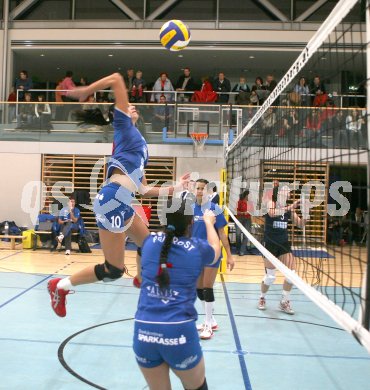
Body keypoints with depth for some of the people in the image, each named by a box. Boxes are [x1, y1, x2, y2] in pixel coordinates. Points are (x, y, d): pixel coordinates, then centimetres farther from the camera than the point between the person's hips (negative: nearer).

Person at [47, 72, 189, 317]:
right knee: (114, 270, -1)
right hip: (112, 203, -9)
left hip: (123, 206, 9)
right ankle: (60, 286, 16)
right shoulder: (124, 126, 6)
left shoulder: (140, 149, 26)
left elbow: (145, 190, 23)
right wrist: (85, 91, 3)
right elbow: (116, 80, -1)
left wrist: (175, 188, 28)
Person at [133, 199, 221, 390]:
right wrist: (208, 222, 41)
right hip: (179, 331, -2)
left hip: (144, 330, 2)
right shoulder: (197, 248, 0)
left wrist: (174, 218, 47)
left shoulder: (150, 241, 4)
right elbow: (215, 249, 25)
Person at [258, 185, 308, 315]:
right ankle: (262, 298, 28)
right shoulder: (271, 203, -11)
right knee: (270, 277, -1)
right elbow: (272, 213, -34)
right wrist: (289, 207, -42)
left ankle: (284, 302, 16)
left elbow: (300, 224, 3)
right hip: (270, 244, -4)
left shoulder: (289, 208, 2)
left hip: (284, 244, 5)